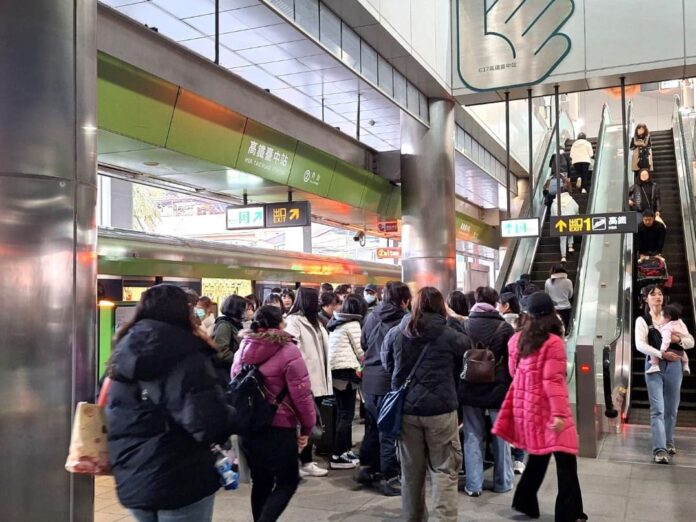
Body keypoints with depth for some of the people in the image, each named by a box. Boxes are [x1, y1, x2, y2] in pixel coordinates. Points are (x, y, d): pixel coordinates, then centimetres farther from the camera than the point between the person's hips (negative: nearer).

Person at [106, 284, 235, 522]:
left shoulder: (122, 356, 6)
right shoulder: (185, 356, -16)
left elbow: (106, 418, 18)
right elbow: (209, 424, -24)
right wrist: (230, 417, -4)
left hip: (130, 482, 7)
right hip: (180, 482, -7)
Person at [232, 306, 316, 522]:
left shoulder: (242, 351, 7)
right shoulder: (288, 351, -12)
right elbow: (301, 394, -14)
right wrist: (307, 427, -3)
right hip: (279, 429, -6)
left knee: (260, 482, 18)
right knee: (287, 481, 8)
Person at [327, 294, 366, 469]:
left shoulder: (335, 323, 16)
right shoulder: (353, 324, -8)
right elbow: (360, 351, -6)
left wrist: (356, 364, 17)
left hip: (334, 371, 8)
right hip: (346, 372, -8)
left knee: (342, 412, 15)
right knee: (347, 414, -4)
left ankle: (344, 450, 21)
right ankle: (337, 457, -3)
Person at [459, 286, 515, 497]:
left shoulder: (464, 325, -2)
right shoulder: (504, 327, -8)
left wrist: (458, 388, 15)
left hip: (470, 389, 1)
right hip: (498, 389, -1)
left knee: (473, 436, 9)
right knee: (501, 436, 12)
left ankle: (473, 485, 10)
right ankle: (502, 482, 23)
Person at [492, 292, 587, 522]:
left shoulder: (516, 339, 5)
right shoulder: (553, 342, -14)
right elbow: (553, 381, -18)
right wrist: (559, 413, -19)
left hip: (525, 407, 7)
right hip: (546, 408, -7)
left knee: (538, 455, 21)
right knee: (566, 461, 1)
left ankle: (525, 502, 26)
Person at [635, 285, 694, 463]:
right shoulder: (642, 320, 1)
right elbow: (640, 345, -12)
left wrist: (679, 339, -13)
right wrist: (661, 354, -23)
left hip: (674, 365, 4)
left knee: (671, 408, 15)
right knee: (657, 409, -9)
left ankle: (668, 442, 33)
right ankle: (659, 449, -11)